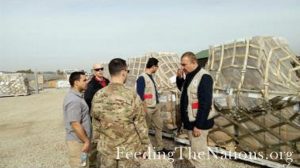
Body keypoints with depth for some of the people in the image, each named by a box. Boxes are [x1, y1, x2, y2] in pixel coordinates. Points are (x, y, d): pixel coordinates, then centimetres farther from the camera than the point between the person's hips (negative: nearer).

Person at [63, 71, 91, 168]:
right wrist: (86, 141, -18)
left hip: (79, 139, 10)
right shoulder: (74, 100, -24)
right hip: (77, 141, -10)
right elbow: (75, 125, -26)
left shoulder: (77, 96, 9)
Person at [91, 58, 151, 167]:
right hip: (128, 148, -3)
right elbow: (140, 125, -12)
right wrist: (145, 145, 2)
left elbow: (95, 120, 2)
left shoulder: (98, 96, -9)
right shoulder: (132, 96, -19)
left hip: (106, 148, 3)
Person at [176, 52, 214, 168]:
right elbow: (183, 89, 26)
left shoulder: (204, 77, -19)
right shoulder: (189, 76, 9)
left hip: (198, 123, -9)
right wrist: (179, 78, 6)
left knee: (198, 153, 0)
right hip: (190, 121, 9)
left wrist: (198, 125, -22)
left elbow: (205, 104, -23)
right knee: (195, 151, 22)